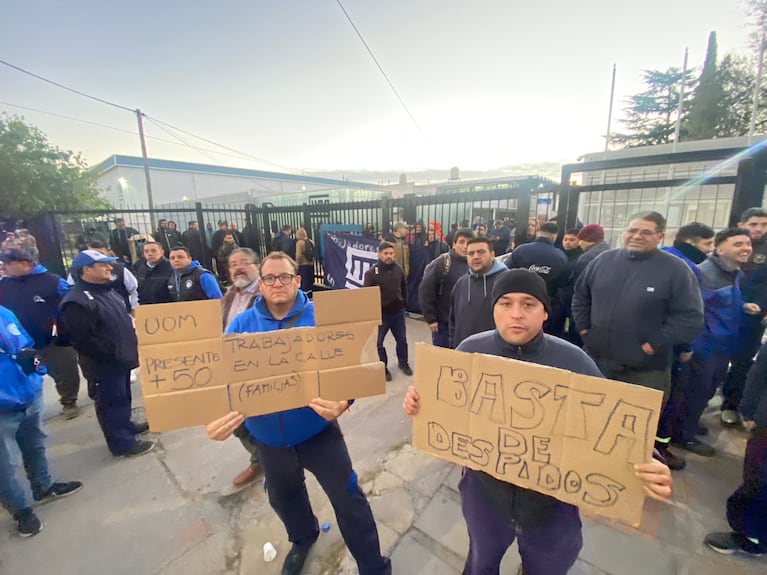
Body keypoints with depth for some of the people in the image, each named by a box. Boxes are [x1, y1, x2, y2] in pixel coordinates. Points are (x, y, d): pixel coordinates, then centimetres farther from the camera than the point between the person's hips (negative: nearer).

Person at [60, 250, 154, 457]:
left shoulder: (106, 291, 11)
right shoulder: (77, 301, -21)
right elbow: (82, 340, -24)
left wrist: (133, 344, 12)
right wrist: (112, 354, -20)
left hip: (121, 359, 9)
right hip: (104, 364, -9)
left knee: (123, 397, 24)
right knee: (112, 402, 5)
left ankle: (126, 425, 42)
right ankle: (123, 443, 17)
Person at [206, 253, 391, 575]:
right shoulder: (241, 325, -7)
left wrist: (343, 401, -39)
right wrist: (217, 416, -29)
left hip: (317, 431, -4)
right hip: (267, 438, 4)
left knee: (347, 498, 10)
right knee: (283, 497, 30)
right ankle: (303, 538, 64)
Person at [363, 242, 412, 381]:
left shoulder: (398, 268, -1)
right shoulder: (372, 272, -15)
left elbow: (404, 287, 13)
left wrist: (404, 303, 12)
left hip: (398, 312, 4)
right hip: (380, 313, -3)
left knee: (402, 339, 18)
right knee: (378, 342, 8)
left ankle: (403, 363, 40)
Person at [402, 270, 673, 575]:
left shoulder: (574, 362, -17)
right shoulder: (470, 351, -15)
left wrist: (648, 465, -28)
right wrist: (419, 402, -22)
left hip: (553, 503, 0)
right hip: (484, 492, 1)